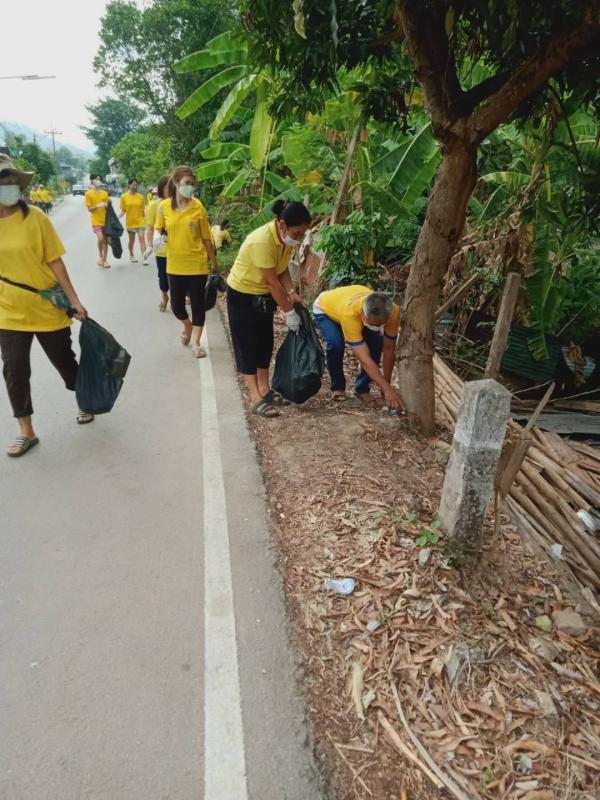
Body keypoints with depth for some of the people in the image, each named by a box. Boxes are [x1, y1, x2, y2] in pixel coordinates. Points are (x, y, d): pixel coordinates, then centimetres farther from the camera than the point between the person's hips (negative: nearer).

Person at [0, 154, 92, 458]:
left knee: (65, 362, 12)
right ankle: (26, 432, 18)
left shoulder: (34, 217, -9)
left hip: (48, 308, -2)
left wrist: (74, 299, -9)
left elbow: (54, 261, -7)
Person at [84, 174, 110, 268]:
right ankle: (100, 256, 5)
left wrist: (108, 203, -7)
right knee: (100, 239, -19)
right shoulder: (88, 194, -4)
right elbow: (89, 209, -6)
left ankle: (105, 260, 16)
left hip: (105, 220, 4)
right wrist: (97, 205, -22)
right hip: (96, 221, -4)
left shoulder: (104, 193, 7)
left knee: (106, 240, 6)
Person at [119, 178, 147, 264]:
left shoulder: (141, 197, 1)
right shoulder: (124, 196, -2)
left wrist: (146, 219, 1)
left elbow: (143, 210, 5)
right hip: (130, 222, 0)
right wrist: (118, 218, -15)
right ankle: (131, 255, 34)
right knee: (131, 240, 14)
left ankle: (144, 258, -13)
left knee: (142, 239, -10)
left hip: (140, 222, 0)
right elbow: (123, 210, 0)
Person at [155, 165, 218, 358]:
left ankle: (196, 342, 17)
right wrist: (158, 236, -13)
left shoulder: (198, 207, -7)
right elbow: (159, 229, 10)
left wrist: (214, 262, 1)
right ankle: (188, 326, 43)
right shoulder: (164, 206, -3)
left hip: (197, 264, -2)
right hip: (175, 265, 2)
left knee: (198, 303, 3)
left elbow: (206, 238, -2)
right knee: (177, 305, 10)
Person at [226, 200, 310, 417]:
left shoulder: (287, 238, -8)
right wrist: (288, 311, -23)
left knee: (265, 343, 11)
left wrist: (291, 293, -14)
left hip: (263, 295, 8)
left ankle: (265, 390, 23)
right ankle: (256, 399, 0)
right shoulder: (262, 240, -33)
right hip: (242, 295, -8)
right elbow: (272, 281, -29)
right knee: (247, 346, -3)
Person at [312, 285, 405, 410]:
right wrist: (388, 389, -51)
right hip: (324, 309, -4)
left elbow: (389, 349, -22)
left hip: (357, 310, 4)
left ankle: (362, 388, 1)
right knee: (336, 343, -31)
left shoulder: (393, 311, -34)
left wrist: (386, 385, -21)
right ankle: (337, 387, -5)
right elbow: (365, 359, -48)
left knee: (376, 343, -18)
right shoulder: (349, 314, -47)